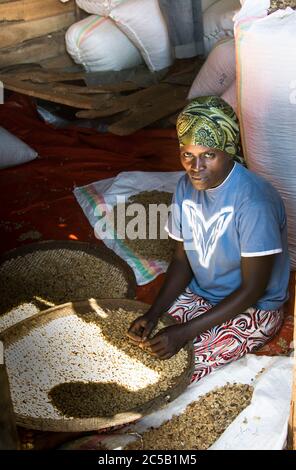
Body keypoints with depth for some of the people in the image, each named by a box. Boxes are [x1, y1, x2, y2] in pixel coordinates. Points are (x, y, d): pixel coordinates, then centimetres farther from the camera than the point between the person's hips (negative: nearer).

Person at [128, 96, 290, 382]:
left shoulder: (254, 202, -29)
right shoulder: (187, 185, -6)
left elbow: (252, 290, -25)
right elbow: (182, 260, 2)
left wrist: (186, 332, -27)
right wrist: (153, 313, -13)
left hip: (252, 311, -6)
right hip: (199, 294, 7)